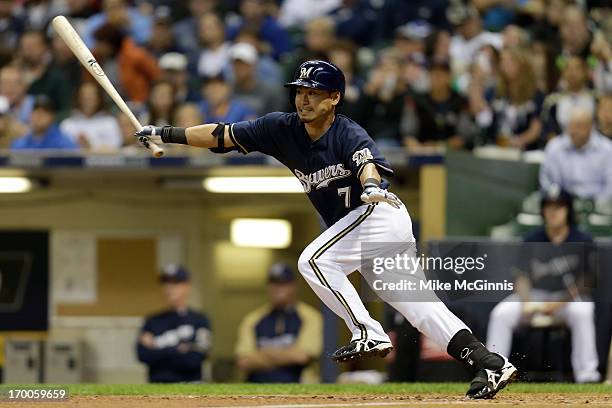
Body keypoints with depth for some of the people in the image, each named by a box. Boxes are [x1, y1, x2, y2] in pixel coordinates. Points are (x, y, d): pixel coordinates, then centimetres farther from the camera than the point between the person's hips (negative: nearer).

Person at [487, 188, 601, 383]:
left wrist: (557, 304, -19)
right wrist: (526, 302, -19)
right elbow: (522, 277, 1)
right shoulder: (532, 240, -1)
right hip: (535, 294, 3)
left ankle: (586, 373, -32)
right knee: (501, 314, -22)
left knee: (582, 312, -36)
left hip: (569, 297, -3)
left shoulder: (583, 241, -7)